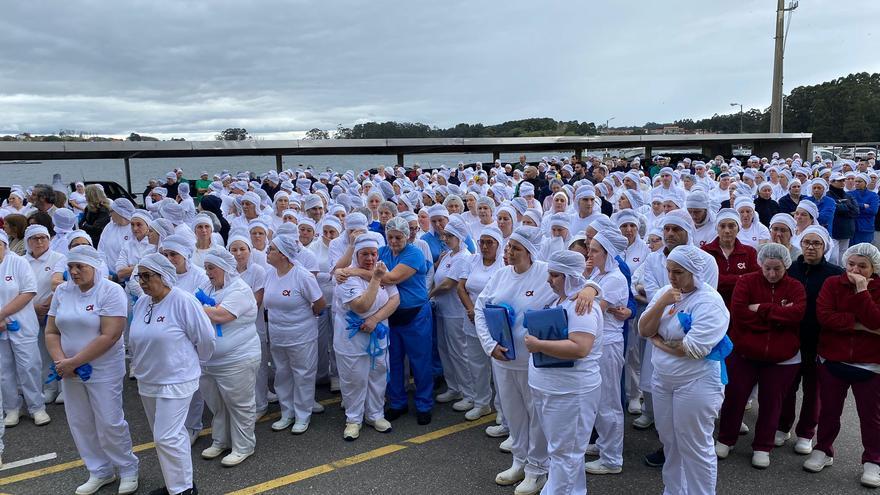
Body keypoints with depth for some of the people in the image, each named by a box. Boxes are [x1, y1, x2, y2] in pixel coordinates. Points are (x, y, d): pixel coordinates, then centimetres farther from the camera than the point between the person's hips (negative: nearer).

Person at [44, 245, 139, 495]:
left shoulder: (111, 292, -13)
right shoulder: (62, 291, 5)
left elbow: (109, 336, -19)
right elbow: (51, 332, 7)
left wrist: (74, 362, -18)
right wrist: (60, 361, -10)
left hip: (103, 370, -6)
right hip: (70, 371, 6)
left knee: (109, 423, -1)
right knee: (80, 424, 12)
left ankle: (128, 470, 20)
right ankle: (100, 472, 28)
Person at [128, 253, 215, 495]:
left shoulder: (183, 301, -18)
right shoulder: (141, 303, 4)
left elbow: (205, 338, -12)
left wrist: (192, 364, 1)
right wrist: (141, 365, 19)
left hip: (176, 381, -7)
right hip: (147, 382, 7)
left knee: (167, 437, -7)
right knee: (169, 434, 17)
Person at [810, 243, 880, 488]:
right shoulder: (833, 284, -2)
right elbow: (823, 315, -16)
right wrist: (860, 324, -20)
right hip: (832, 360, 1)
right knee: (829, 409, 13)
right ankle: (823, 450, 30)